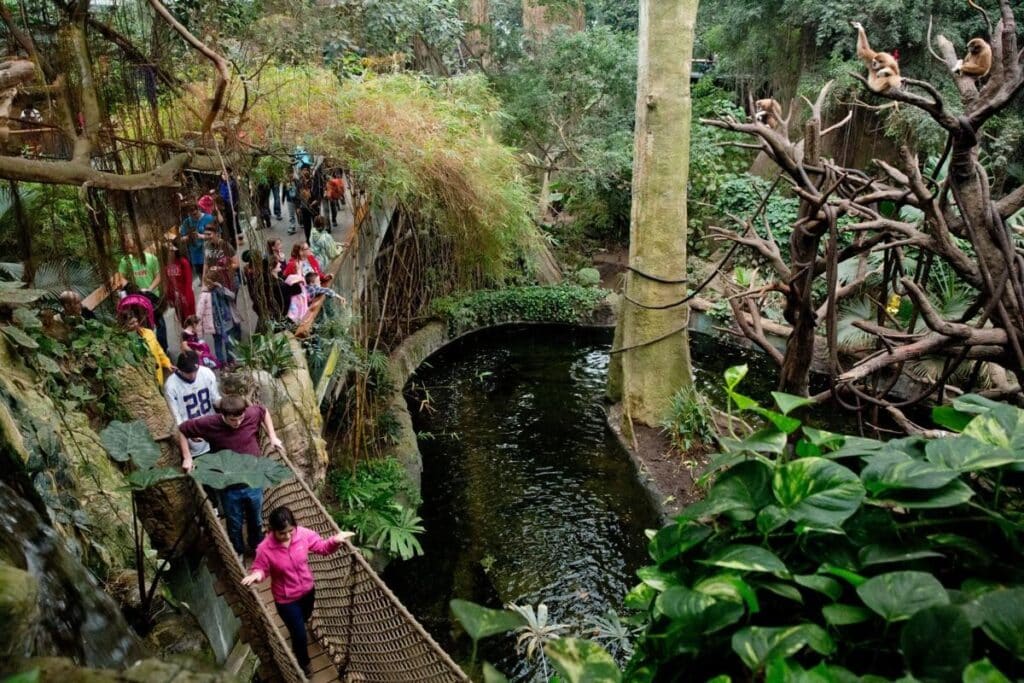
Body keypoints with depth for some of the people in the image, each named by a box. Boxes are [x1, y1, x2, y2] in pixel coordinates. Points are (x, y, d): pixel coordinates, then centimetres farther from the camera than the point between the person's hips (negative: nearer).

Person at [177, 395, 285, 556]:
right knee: (235, 524, 17)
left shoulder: (253, 414, -17)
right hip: (229, 487, -2)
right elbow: (182, 430, -4)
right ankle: (238, 555, 43)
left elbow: (264, 411, 8)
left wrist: (273, 437, 2)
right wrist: (187, 458, -8)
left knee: (256, 520, 23)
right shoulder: (209, 423, -21)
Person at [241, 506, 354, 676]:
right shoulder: (265, 549, -30)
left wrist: (335, 540, -27)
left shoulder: (303, 534, -22)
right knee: (299, 635, 12)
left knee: (304, 619, 32)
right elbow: (260, 568, -14)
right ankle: (303, 663, 42)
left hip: (307, 590, 4)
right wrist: (256, 574, -37)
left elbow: (322, 547, -7)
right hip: (286, 599, -4)